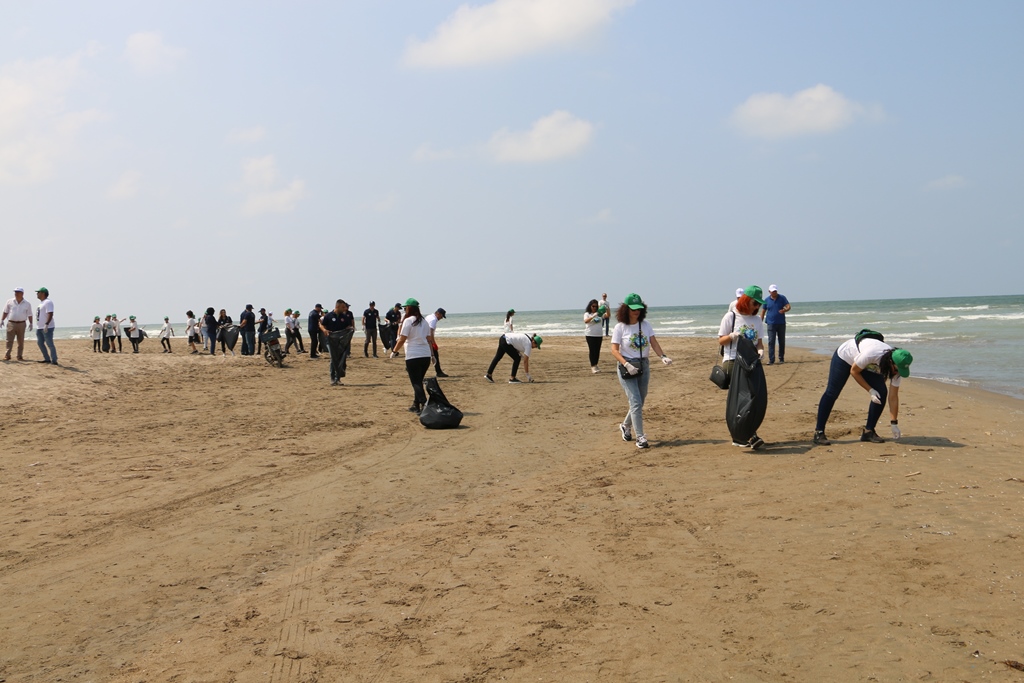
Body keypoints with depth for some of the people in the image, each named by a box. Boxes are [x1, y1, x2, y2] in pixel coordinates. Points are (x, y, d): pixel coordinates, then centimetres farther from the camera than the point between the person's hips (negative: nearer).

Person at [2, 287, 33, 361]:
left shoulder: (27, 304, 4)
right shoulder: (9, 302, 5)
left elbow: (29, 315, 6)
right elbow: (5, 312, 9)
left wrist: (30, 323, -3)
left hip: (21, 324, 0)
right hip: (11, 323, 0)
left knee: (21, 341, 3)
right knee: (9, 340, -4)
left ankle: (20, 356, 9)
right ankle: (7, 355, -3)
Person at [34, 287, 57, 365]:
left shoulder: (48, 302, -14)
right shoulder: (41, 302, 18)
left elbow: (50, 314, -23)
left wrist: (46, 324, -30)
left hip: (47, 328, -11)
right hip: (39, 327, 11)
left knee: (49, 344, -10)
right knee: (40, 343, 11)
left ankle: (54, 361, -8)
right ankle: (47, 359, 18)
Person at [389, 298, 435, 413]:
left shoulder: (408, 321, -7)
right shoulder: (424, 322, 13)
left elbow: (402, 340, -10)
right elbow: (429, 339, 13)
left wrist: (394, 352, 0)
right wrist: (430, 353, 20)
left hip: (413, 356, -6)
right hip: (426, 355, 6)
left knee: (416, 382, -4)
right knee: (418, 381, 18)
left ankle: (424, 403, -20)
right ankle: (416, 405, 23)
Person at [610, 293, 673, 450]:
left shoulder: (645, 324, 4)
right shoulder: (620, 327, -8)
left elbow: (654, 342, -3)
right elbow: (614, 350, -11)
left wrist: (663, 356, -21)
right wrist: (627, 365, -24)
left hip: (644, 366, 5)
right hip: (627, 367, -5)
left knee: (639, 402, 14)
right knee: (636, 402, -11)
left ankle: (626, 426, 38)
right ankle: (640, 437, -7)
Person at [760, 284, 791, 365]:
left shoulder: (782, 298, 1)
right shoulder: (767, 300, 4)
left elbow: (788, 306, -7)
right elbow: (763, 311, 8)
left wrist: (785, 310, -30)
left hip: (781, 323, 1)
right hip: (771, 324, -1)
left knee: (782, 341, 7)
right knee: (771, 341, -8)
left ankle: (781, 358, 19)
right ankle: (771, 360, -9)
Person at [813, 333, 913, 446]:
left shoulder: (897, 367, -24)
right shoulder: (871, 354, -42)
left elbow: (893, 396, -16)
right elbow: (854, 371, -23)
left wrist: (894, 424, -15)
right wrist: (870, 390, -26)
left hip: (869, 366, 5)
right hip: (845, 356, -5)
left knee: (882, 394, -12)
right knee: (831, 394, -9)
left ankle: (868, 431, 0)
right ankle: (819, 433, -2)